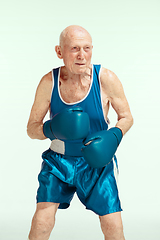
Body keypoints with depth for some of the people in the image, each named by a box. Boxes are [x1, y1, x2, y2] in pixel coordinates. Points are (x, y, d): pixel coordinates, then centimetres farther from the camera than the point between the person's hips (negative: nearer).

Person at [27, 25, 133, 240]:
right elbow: (31, 129, -4)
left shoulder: (106, 79, -16)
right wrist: (51, 129, -27)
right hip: (58, 160, 0)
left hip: (95, 161, 0)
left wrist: (113, 137, -22)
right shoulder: (49, 82, -13)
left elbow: (126, 117, -1)